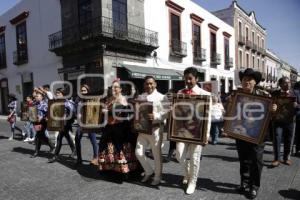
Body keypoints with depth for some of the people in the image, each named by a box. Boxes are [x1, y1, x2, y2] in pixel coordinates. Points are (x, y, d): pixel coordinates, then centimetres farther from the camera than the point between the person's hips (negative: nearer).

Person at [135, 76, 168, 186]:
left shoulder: (161, 97, -6)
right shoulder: (140, 97, 10)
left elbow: (166, 113, -13)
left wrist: (155, 116, -29)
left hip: (155, 129, -5)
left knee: (156, 154, 7)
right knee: (139, 153, 6)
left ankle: (157, 177, 28)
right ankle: (149, 171, 30)